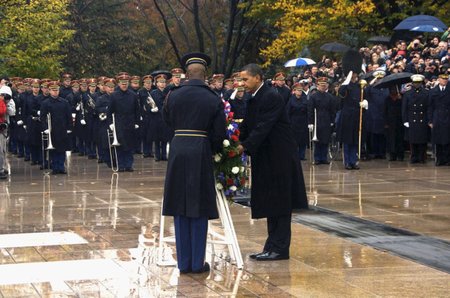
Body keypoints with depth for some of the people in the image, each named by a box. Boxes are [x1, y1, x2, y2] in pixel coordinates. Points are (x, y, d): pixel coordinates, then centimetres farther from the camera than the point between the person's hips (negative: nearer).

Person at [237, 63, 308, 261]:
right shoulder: (253, 100, 12)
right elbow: (247, 126, 10)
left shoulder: (272, 98, -16)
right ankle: (272, 247, 17)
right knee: (269, 204, 12)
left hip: (279, 159, -9)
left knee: (280, 204, -4)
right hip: (266, 159, 9)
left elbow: (263, 128, -24)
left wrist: (244, 146, -28)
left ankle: (279, 249, 0)